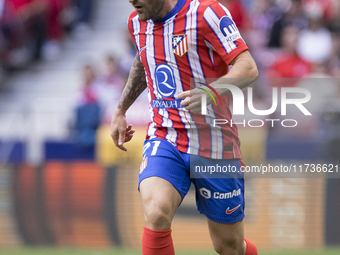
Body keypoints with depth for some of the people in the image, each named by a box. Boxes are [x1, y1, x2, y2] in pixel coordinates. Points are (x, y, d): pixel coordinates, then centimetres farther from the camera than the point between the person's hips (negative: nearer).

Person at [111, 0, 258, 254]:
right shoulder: (137, 22, 6)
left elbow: (248, 68, -21)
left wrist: (210, 92, -38)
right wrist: (121, 110, 28)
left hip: (212, 145, -3)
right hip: (163, 141, 3)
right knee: (156, 213, -28)